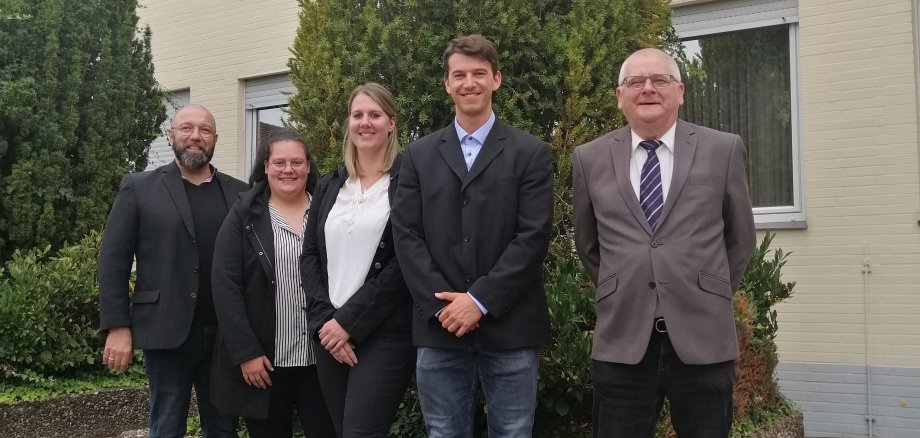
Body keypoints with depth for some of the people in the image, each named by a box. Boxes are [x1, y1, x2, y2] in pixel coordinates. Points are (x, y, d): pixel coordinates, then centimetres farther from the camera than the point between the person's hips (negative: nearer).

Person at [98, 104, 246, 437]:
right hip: (167, 332, -2)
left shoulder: (239, 193, 8)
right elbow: (113, 261, 0)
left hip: (226, 334, 2)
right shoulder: (138, 188, 2)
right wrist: (117, 327, -7)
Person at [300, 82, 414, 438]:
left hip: (384, 334, -5)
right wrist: (324, 319, -6)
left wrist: (350, 321, -13)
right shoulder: (330, 185, 13)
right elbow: (310, 254, 9)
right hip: (331, 333, 5)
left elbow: (405, 262, -10)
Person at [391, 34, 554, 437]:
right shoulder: (419, 156, 10)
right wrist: (442, 306, -9)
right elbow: (406, 236, 2)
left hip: (509, 328, -2)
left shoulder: (531, 153, 3)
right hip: (440, 328, 2)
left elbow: (533, 236, -6)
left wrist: (480, 300, -13)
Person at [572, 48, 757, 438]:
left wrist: (711, 297, 11)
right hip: (621, 340, 1)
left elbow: (740, 237, 11)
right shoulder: (590, 159, 4)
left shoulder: (723, 150, 1)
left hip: (703, 338, 0)